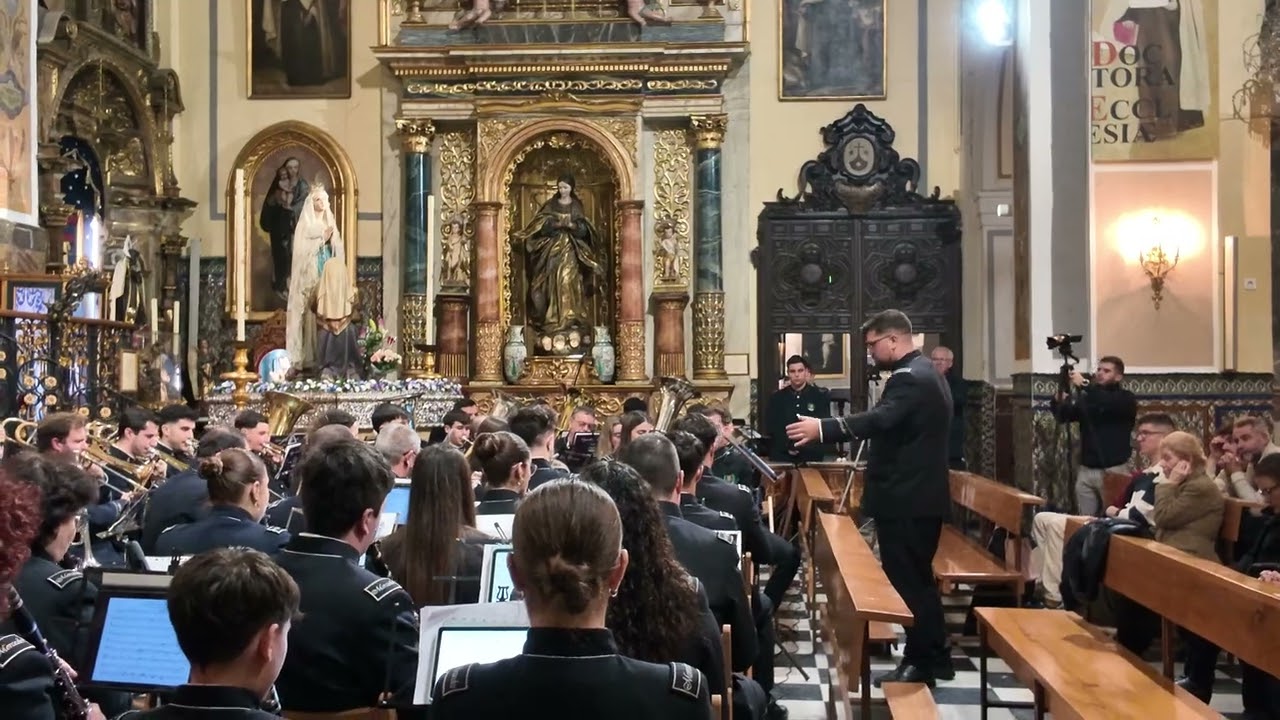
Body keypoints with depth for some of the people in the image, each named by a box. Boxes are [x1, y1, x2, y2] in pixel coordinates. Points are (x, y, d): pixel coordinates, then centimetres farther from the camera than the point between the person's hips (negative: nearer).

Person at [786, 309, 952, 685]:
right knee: (918, 577, 17)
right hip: (921, 494, 11)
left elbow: (880, 419, -34)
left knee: (906, 580, -2)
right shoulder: (925, 372, 15)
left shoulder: (909, 378, -18)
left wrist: (822, 427, -39)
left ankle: (920, 663, 6)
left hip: (905, 499, -11)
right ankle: (933, 658, 26)